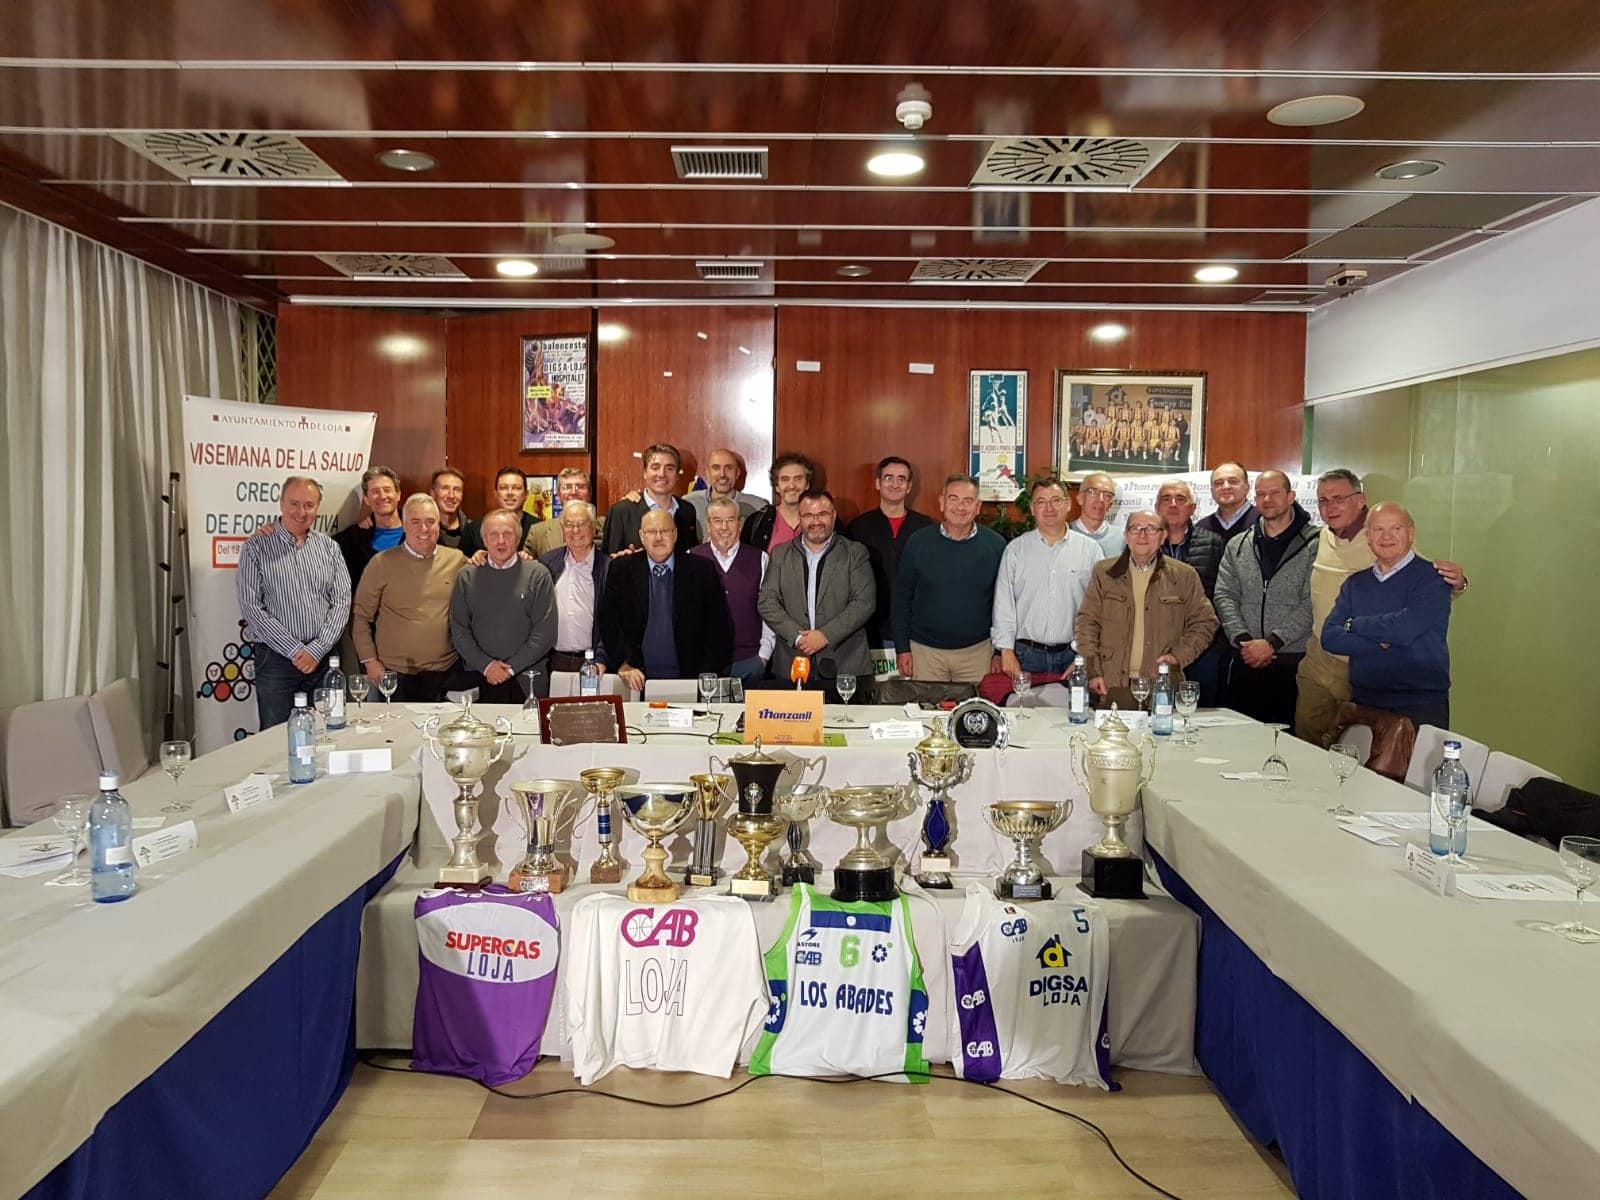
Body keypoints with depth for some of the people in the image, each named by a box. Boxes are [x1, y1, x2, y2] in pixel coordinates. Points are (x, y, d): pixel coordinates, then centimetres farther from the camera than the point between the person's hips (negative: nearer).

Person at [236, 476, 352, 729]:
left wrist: (316, 650, -9)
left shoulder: (329, 547, 7)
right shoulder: (256, 548, -1)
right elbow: (250, 607, -7)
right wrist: (295, 651, -12)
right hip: (276, 659, -2)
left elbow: (341, 601, 2)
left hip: (322, 657, 2)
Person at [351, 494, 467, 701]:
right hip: (395, 672, -1)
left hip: (444, 671, 2)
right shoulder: (382, 563, -2)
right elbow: (359, 615, 2)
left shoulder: (456, 560, 3)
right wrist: (369, 660, -2)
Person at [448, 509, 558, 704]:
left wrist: (512, 667, -9)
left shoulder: (538, 575, 1)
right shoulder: (467, 576, 8)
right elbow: (458, 629, 5)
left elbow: (545, 631, -4)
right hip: (478, 678, 2)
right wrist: (485, 665, -7)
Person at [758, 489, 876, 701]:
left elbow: (864, 602, -3)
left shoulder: (855, 553, 6)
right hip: (791, 666, 2)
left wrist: (826, 635, -12)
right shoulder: (781, 554, 13)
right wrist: (796, 636, -8)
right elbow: (767, 602, 5)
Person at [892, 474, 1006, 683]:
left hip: (977, 650, 0)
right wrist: (902, 648, 0)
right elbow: (902, 597, 3)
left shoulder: (995, 545, -2)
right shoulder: (919, 542, -1)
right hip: (925, 649, 0)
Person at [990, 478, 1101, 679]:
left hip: (1072, 655, 0)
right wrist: (1006, 651, -5)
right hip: (1026, 654, 0)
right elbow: (1003, 604, 2)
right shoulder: (1015, 550, 4)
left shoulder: (1090, 550, 5)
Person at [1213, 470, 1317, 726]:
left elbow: (1311, 604, -8)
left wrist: (1272, 643, -14)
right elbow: (1225, 596, 6)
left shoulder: (1313, 544, -1)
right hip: (1244, 662, 4)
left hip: (1293, 661, -4)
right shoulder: (1237, 546, 13)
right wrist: (1241, 639, -8)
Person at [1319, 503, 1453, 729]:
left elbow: (1405, 628, -19)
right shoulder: (1356, 583, 11)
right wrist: (1380, 643, -14)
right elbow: (1330, 637, 0)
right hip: (1363, 703, 4)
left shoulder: (1431, 577, -4)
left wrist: (1354, 625, -4)